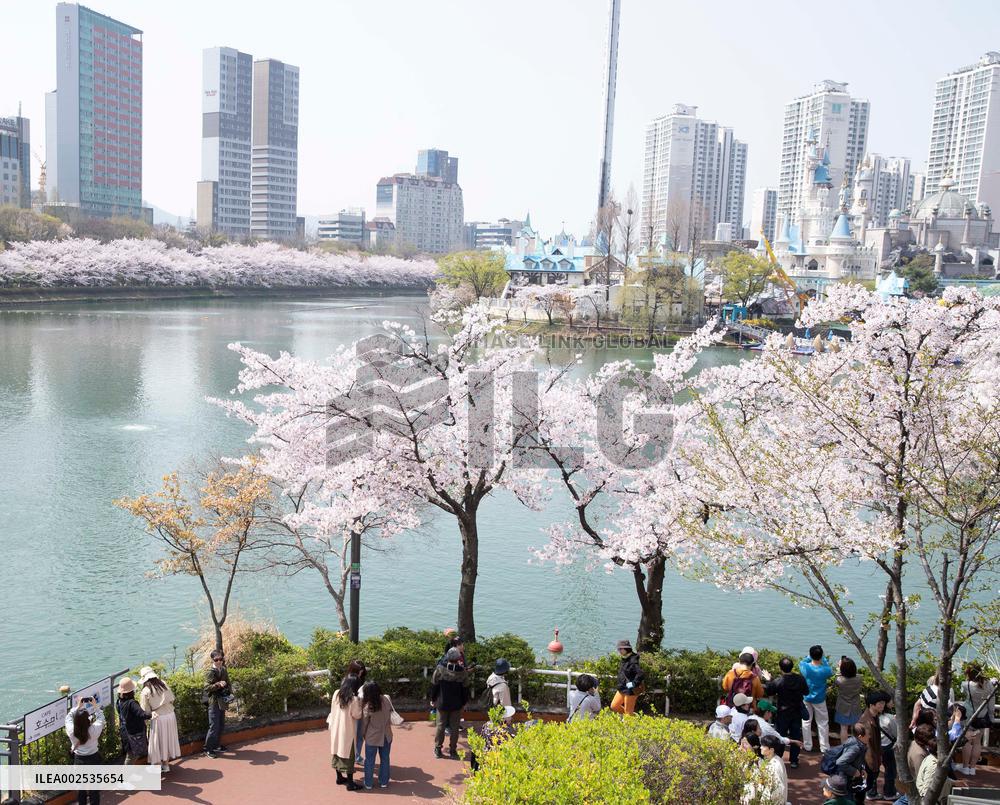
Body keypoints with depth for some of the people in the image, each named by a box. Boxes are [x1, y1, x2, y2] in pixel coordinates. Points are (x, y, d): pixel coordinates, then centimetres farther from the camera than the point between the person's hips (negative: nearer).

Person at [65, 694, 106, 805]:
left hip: (78, 760, 2)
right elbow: (101, 718, -5)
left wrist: (78, 706, 6)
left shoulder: (71, 731, -20)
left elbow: (68, 717, 0)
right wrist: (95, 705, 1)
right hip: (93, 759, -2)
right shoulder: (94, 730, -24)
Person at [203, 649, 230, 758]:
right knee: (214, 726, -6)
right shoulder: (210, 672, -13)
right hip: (214, 702, -7)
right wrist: (218, 684, -33)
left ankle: (217, 745, 28)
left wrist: (229, 693, 6)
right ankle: (208, 749, 4)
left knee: (221, 726, 15)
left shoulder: (224, 670, 8)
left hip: (222, 702, 7)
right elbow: (207, 687, -19)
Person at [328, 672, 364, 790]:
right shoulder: (354, 699, -22)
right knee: (348, 755, 3)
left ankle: (340, 777, 33)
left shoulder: (336, 694, -4)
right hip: (347, 731, -6)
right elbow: (357, 715, -15)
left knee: (338, 752, 19)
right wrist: (360, 703, -5)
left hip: (335, 729, 6)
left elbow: (333, 710, 8)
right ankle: (350, 783, 9)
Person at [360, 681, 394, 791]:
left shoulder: (367, 707, -22)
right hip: (386, 736, 3)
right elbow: (392, 711, 2)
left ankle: (368, 784, 24)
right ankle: (384, 782, 28)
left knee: (369, 761, 14)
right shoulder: (387, 699, -14)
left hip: (372, 737, -3)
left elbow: (364, 724, -9)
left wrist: (363, 734, 9)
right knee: (385, 759, 18)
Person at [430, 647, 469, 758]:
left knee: (440, 726, 12)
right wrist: (464, 702, 10)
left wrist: (433, 699, 9)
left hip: (442, 703, 0)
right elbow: (465, 689, -4)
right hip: (457, 705, 0)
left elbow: (434, 686, -5)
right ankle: (453, 751, 17)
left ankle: (437, 749, 18)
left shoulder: (440, 670, -15)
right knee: (454, 727, 11)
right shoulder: (462, 672, -14)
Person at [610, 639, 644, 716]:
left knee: (628, 711, 2)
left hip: (630, 690, -10)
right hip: (622, 689, 10)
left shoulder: (633, 661, -22)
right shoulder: (624, 659, 7)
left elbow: (641, 673, -33)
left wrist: (633, 683, -26)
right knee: (614, 706, 14)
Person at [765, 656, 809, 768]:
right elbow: (806, 692, 3)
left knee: (780, 737, 11)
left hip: (782, 714, -3)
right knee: (796, 736, 15)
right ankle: (794, 760, 20)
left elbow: (767, 691, -8)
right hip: (797, 713, 3)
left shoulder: (778, 682, -23)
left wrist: (768, 680, 5)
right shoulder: (800, 679, -13)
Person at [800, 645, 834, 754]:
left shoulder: (805, 667, -19)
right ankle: (824, 747, 20)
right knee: (822, 723, 13)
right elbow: (831, 672, 2)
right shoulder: (825, 670, -23)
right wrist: (824, 660, 8)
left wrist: (811, 657, 9)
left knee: (806, 721, 15)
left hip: (806, 699, 1)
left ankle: (807, 746, 22)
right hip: (819, 700, -1)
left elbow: (801, 661, 5)